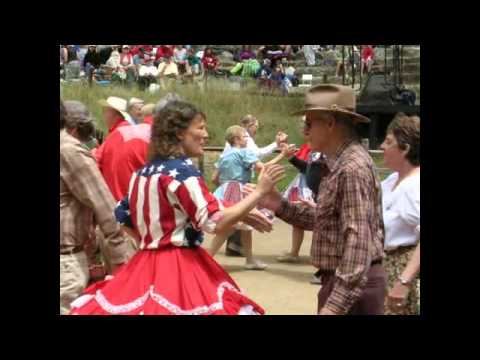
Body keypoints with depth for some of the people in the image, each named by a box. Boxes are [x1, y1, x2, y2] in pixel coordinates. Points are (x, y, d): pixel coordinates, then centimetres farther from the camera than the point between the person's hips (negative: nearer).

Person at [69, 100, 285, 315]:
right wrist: (260, 191, -14)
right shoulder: (182, 170, -14)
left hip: (146, 265, 9)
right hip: (181, 268, -9)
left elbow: (123, 218, 17)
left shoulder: (143, 172, 10)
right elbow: (215, 223, -20)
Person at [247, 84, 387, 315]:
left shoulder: (352, 168, -20)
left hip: (353, 286, -10)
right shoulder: (340, 164, 12)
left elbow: (358, 240, -26)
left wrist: (336, 304, -29)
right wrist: (280, 206, 6)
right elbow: (323, 220, 16)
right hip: (343, 279, 10)